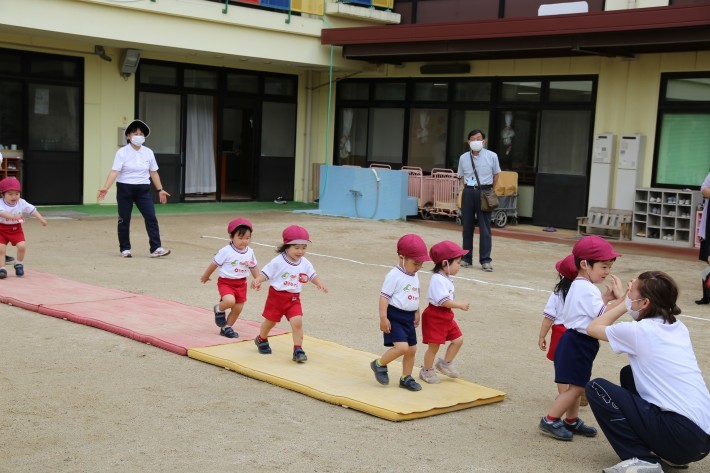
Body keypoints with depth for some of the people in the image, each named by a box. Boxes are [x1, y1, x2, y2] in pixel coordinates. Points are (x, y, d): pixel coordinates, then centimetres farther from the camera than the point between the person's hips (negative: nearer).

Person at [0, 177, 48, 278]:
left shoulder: (21, 203, -8)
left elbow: (32, 210, -4)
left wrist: (41, 219, -15)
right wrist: (13, 216, -56)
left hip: (16, 229, 2)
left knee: (22, 246, -13)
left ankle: (19, 264, 12)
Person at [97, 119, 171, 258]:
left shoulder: (148, 152, 5)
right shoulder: (122, 152, -7)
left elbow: (153, 173, 12)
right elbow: (115, 171, -15)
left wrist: (160, 190, 11)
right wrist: (106, 188, -27)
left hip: (143, 189, 3)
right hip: (125, 189, -3)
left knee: (151, 217, -7)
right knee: (124, 220, 5)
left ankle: (156, 248, -7)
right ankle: (125, 249, 17)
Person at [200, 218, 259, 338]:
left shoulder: (250, 252, -1)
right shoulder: (226, 251, -15)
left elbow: (253, 267, 13)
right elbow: (214, 264, -3)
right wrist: (206, 276, 9)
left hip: (241, 283, 5)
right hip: (226, 282, -5)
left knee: (238, 308, 8)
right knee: (230, 301, -28)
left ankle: (226, 328, 31)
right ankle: (219, 310, 7)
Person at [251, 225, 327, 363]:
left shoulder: (305, 263, 0)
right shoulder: (278, 262, -13)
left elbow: (312, 275, 8)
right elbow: (265, 273, -12)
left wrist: (320, 284, -11)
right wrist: (257, 280, -31)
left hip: (294, 299, 2)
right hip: (277, 296, -2)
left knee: (297, 322, -16)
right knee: (270, 321, 15)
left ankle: (298, 350, -8)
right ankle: (261, 340, 45)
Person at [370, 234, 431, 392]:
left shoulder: (414, 276, 11)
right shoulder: (394, 275, -15)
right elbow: (384, 296, -16)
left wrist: (416, 314, 26)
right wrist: (383, 318, -19)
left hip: (408, 318, 8)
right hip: (395, 317, -8)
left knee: (412, 349, 10)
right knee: (402, 347, -19)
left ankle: (406, 378, 25)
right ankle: (379, 364, 4)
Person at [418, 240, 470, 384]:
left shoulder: (445, 278, 9)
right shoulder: (438, 279, -23)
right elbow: (443, 301, -27)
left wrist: (458, 304, 10)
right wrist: (459, 305, -19)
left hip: (446, 316, 10)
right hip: (435, 316, -10)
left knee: (458, 339, 8)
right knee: (434, 346, 2)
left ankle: (445, 363, 23)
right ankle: (427, 371, 20)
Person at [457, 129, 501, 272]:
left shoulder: (492, 156, -2)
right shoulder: (463, 158, 5)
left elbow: (496, 175, 7)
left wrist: (490, 191, 7)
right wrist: (463, 188, 3)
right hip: (468, 192, 3)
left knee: (485, 227, -3)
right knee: (467, 226, 7)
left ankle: (485, 260, 1)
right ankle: (466, 258, 17)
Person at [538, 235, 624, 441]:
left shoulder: (580, 285, 13)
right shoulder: (586, 289, -20)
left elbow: (593, 310, 17)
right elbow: (603, 316, -24)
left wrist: (606, 298, 5)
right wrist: (620, 298, -18)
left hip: (577, 342, 11)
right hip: (578, 343, -11)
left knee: (576, 386, 18)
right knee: (576, 387, -6)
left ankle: (572, 421, 27)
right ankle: (549, 421, 0)